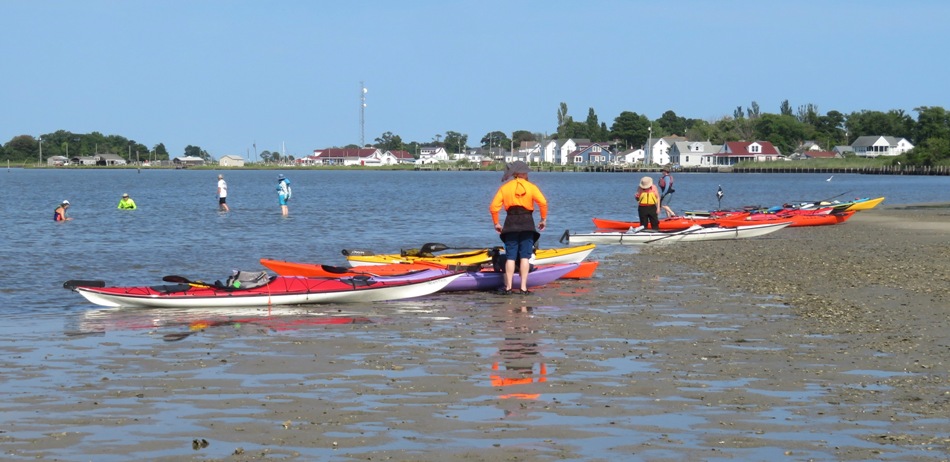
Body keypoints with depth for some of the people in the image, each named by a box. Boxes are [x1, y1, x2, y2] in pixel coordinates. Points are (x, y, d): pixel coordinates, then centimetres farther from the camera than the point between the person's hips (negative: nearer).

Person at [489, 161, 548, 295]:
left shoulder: (504, 188, 5)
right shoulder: (531, 187, 1)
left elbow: (494, 207, -2)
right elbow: (543, 202, -12)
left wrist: (496, 223, 9)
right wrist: (543, 219, -1)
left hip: (510, 224, 1)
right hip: (527, 224, -1)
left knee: (510, 257, 4)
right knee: (524, 256, 0)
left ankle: (508, 287, -1)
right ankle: (523, 287, -5)